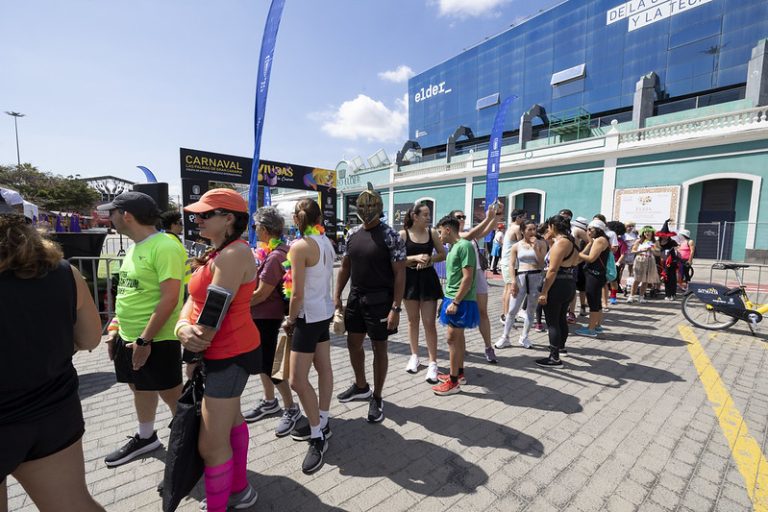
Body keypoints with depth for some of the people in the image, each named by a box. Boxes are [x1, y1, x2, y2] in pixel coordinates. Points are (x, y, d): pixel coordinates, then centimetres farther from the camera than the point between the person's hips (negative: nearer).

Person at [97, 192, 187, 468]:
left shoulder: (165, 247, -21)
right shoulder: (134, 247, 10)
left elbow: (169, 298, -25)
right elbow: (128, 294, 18)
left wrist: (145, 340, -22)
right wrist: (115, 328, 16)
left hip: (156, 340, -9)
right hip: (128, 338, 9)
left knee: (172, 396, 5)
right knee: (140, 388, 24)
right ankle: (145, 438, 45)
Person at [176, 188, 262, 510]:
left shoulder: (233, 254, -23)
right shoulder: (218, 252, 10)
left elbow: (215, 313, -24)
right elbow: (194, 298, 4)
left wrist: (194, 354, -11)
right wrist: (182, 328, -15)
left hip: (230, 354, -11)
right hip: (222, 352, 11)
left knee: (211, 445, 1)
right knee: (230, 419, 26)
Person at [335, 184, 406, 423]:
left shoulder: (390, 236, -12)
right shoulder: (353, 234, 7)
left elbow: (400, 274, -13)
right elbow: (345, 267, 13)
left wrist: (395, 308, -19)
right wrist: (337, 296, 7)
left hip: (380, 300, -6)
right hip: (356, 297, 7)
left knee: (379, 348, 7)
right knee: (353, 343, 17)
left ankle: (377, 398, 26)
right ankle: (361, 386, 41)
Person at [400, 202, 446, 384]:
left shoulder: (432, 232, 1)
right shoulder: (403, 234, -5)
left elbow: (443, 254, 5)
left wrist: (429, 259, -13)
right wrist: (415, 258, -20)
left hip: (428, 279, 0)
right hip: (410, 279, 0)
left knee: (429, 322, 0)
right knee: (413, 320, 14)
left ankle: (433, 363, 9)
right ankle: (414, 356, 31)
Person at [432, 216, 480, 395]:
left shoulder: (464, 246, -16)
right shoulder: (454, 247, 13)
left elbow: (467, 278, -21)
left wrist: (455, 302, -21)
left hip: (460, 301, -9)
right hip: (452, 298, 9)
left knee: (453, 338, -4)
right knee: (458, 337, 16)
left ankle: (453, 382, 7)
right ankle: (459, 373, 29)